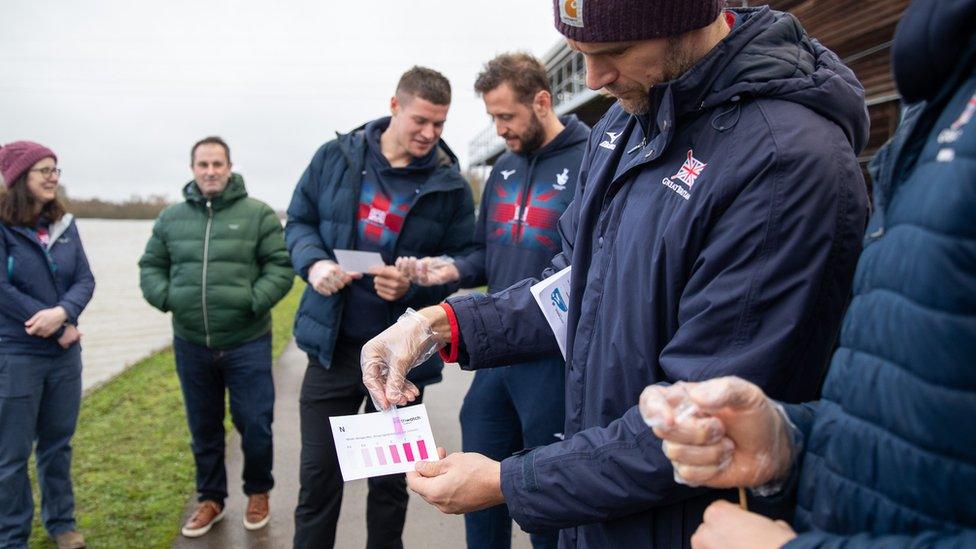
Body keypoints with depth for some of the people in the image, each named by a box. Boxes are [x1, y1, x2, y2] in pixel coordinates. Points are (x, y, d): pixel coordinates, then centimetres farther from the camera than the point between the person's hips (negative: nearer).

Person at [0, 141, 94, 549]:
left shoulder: (64, 224, 6)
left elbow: (85, 280, 0)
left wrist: (63, 312, -20)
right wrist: (60, 328, -13)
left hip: (65, 353, 5)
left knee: (58, 444, 17)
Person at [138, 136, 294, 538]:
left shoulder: (258, 214, -2)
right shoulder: (171, 218, 8)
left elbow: (280, 267, -5)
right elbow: (150, 266, 15)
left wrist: (255, 301, -18)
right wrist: (164, 296, -4)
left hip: (247, 344, -3)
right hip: (191, 346, 3)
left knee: (255, 426, 3)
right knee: (203, 429, 16)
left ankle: (258, 492, 29)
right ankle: (211, 498, 35)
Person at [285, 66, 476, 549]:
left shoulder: (450, 185, -4)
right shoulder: (336, 157, -1)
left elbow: (459, 262, -1)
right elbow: (299, 221, 8)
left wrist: (415, 285, -20)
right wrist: (314, 262, -13)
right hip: (332, 345, 1)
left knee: (391, 477, 16)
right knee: (318, 475, 9)